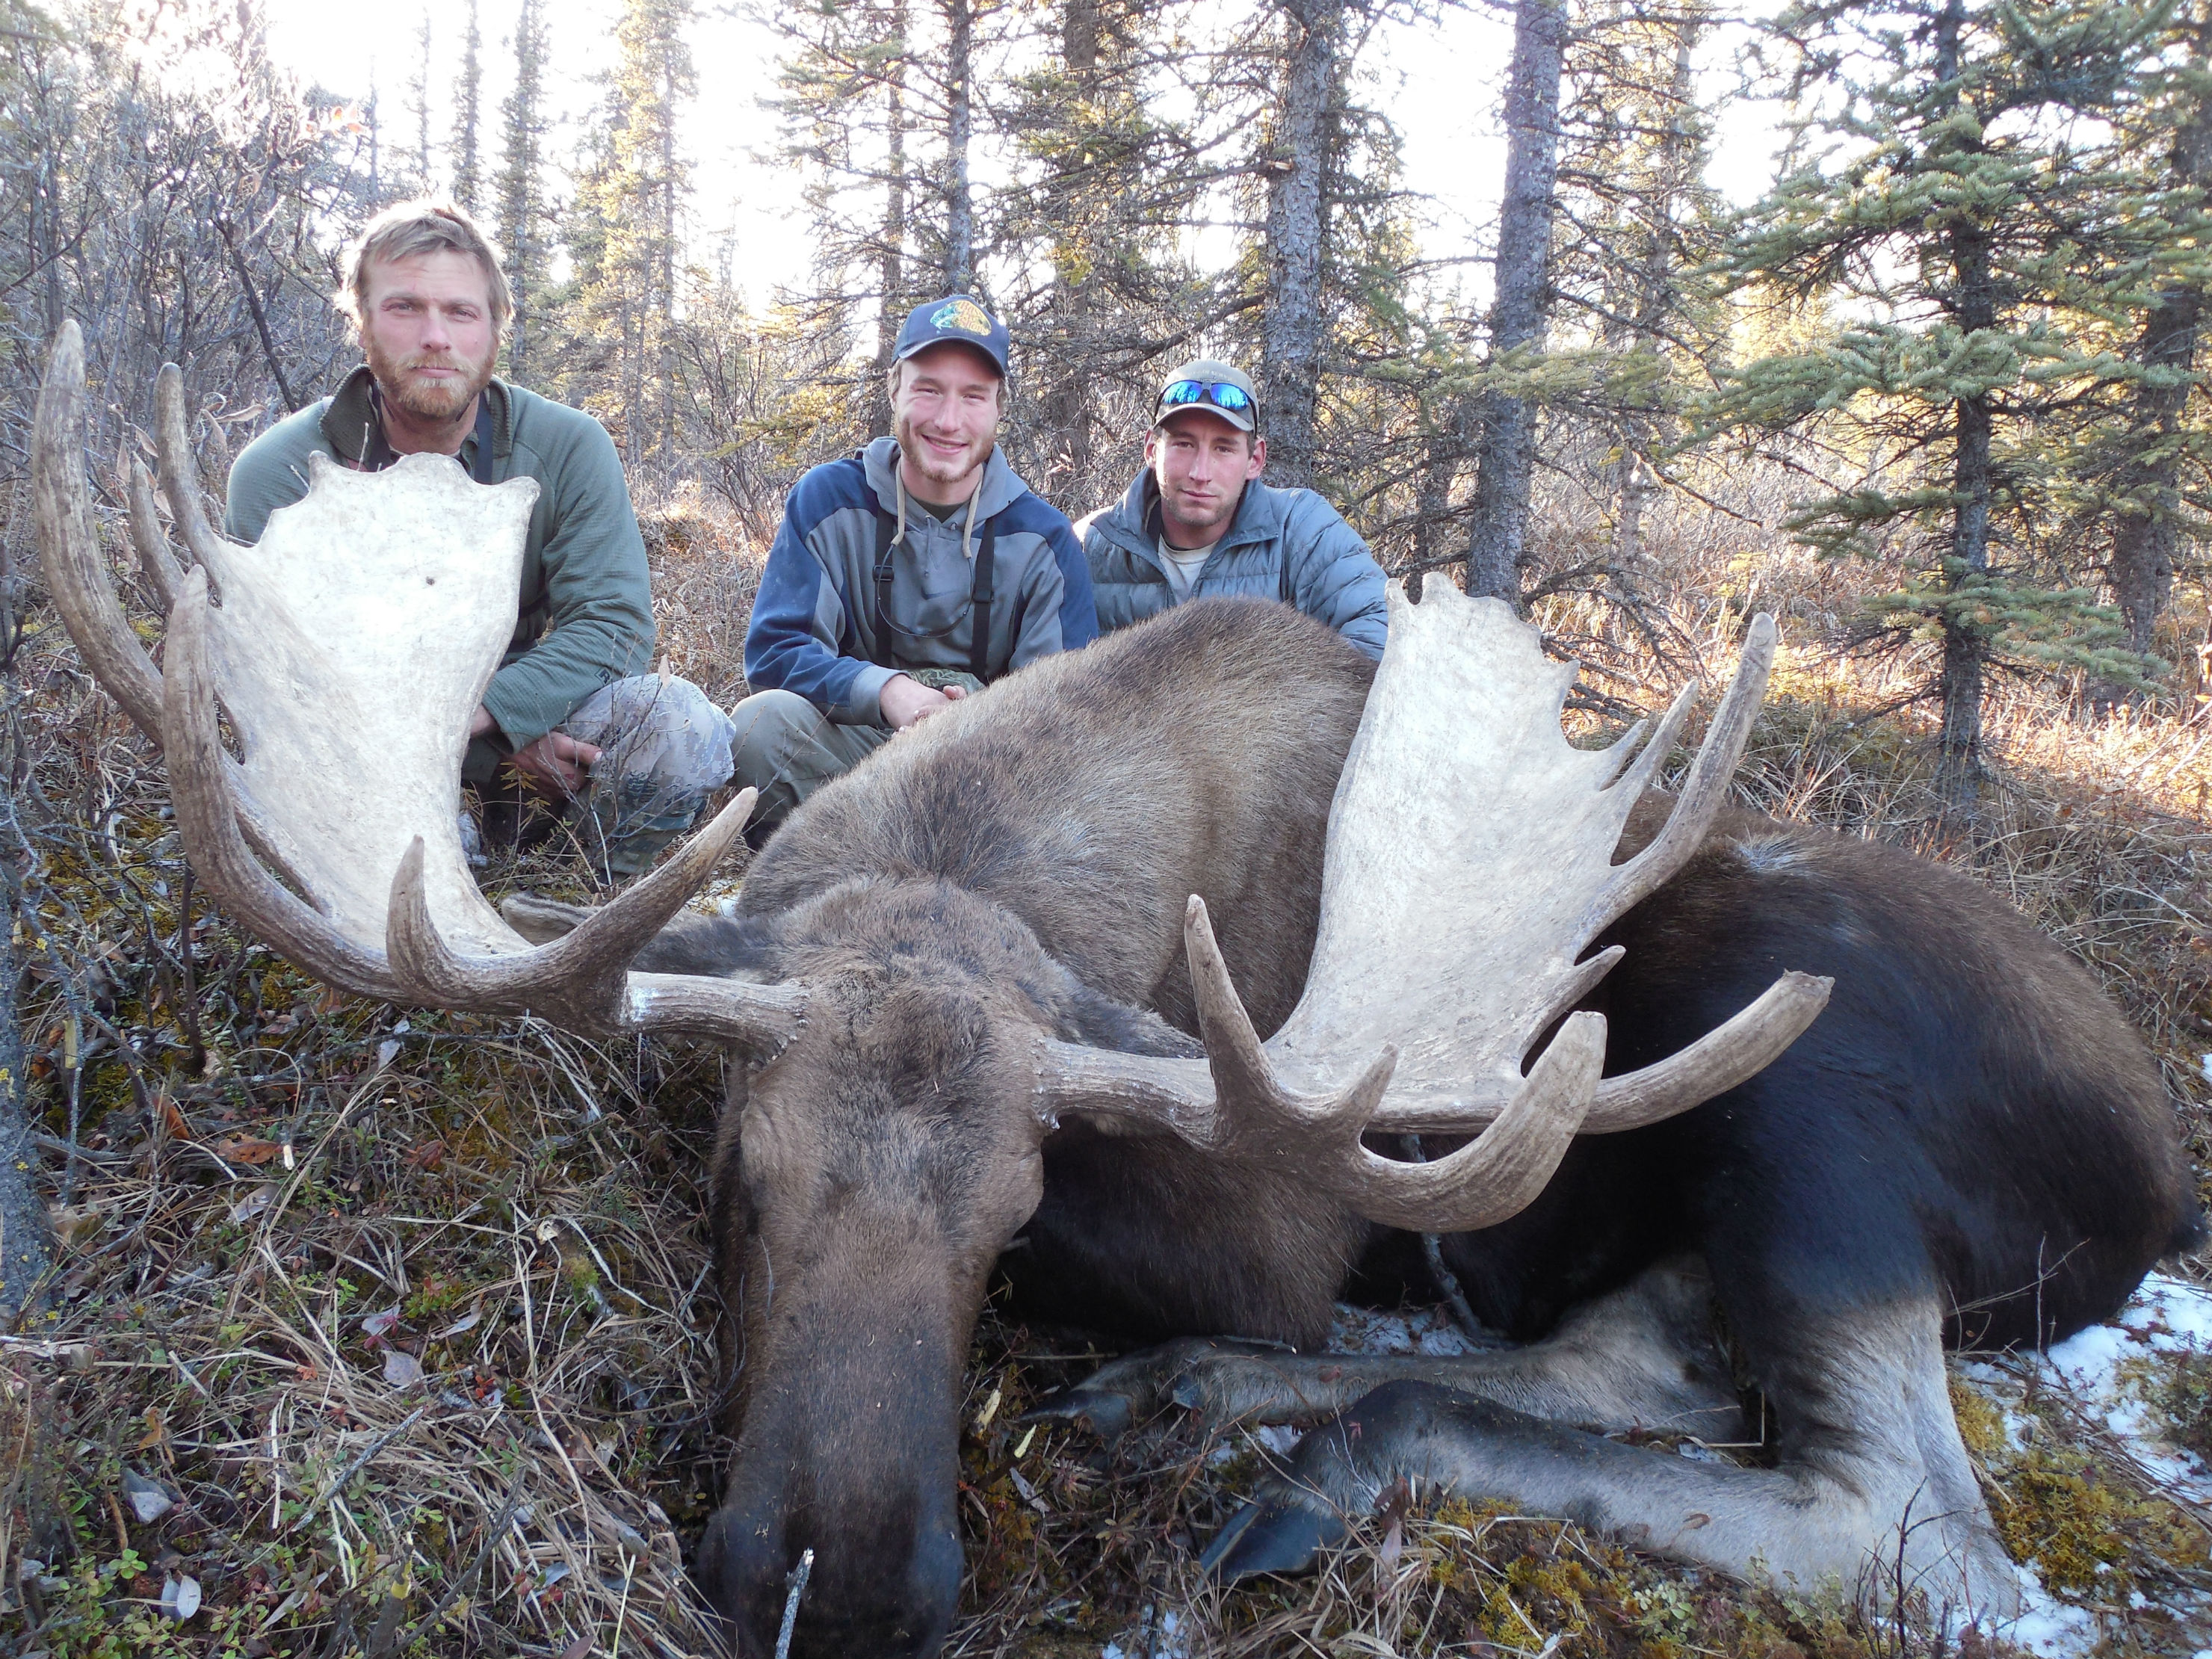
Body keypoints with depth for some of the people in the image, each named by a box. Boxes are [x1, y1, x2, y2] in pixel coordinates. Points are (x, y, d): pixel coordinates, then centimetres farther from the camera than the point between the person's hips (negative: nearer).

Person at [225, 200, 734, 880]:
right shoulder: (278, 474, -13)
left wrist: (481, 715, -32)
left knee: (684, 728, -28)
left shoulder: (567, 448, -9)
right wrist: (507, 748, -26)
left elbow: (615, 622, -15)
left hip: (524, 705, 0)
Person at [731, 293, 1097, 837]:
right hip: (847, 748, 0)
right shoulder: (828, 500, 0)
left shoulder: (1044, 537, 1)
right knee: (763, 719, -30)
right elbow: (773, 650, -8)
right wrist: (885, 690, -28)